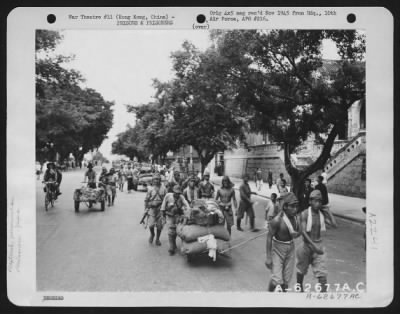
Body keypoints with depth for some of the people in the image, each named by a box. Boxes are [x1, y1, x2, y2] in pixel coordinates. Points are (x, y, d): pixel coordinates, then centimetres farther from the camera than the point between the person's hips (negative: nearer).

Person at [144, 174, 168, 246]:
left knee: (159, 225, 4)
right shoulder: (151, 189, 1)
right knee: (151, 225, -7)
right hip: (152, 208, 0)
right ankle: (152, 234, 25)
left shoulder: (163, 189, 1)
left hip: (160, 209, 0)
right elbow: (146, 200, 7)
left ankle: (157, 239, 23)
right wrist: (146, 208, 2)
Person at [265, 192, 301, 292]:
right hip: (278, 250, -6)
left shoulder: (294, 217, -4)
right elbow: (269, 237, -18)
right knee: (277, 280, -9)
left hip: (290, 248, 6)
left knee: (286, 279, 13)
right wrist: (268, 257, -17)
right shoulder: (277, 220, -23)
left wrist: (296, 234, -15)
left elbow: (299, 232, 11)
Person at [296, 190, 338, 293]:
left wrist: (328, 212, -6)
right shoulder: (304, 214, -13)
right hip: (307, 244, -2)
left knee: (322, 272, -6)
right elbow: (303, 232, -20)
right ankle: (299, 287, 42)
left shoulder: (322, 214, -1)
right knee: (302, 269, 17)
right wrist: (313, 245, -27)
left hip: (319, 244, 2)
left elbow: (335, 225, -9)